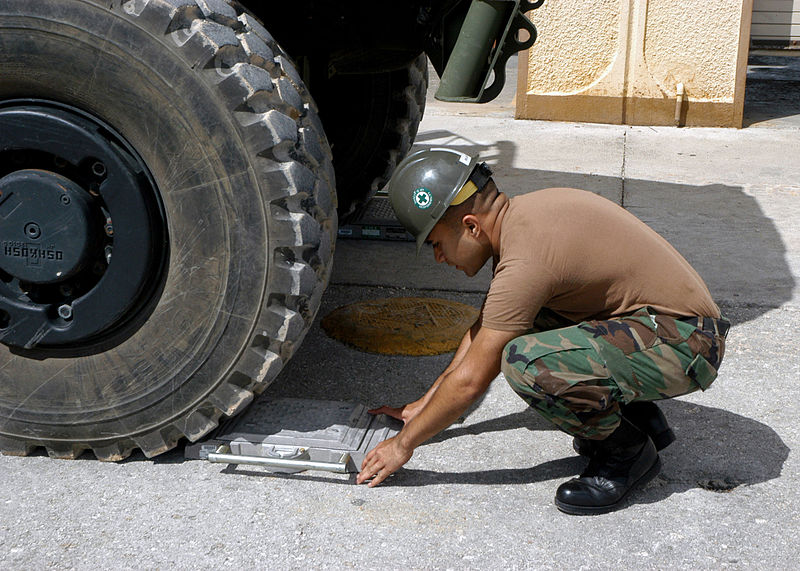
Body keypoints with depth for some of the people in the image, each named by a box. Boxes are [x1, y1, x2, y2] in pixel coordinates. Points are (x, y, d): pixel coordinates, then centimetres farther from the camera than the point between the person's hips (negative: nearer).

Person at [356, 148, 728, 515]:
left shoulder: (526, 257, -23)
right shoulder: (521, 215, 6)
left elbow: (471, 380, -16)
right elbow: (483, 327, 18)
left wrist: (404, 444, -3)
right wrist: (425, 404, 23)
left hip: (684, 346, -10)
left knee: (525, 362, -27)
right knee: (510, 322, 13)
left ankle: (627, 449, -2)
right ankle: (638, 416, 15)